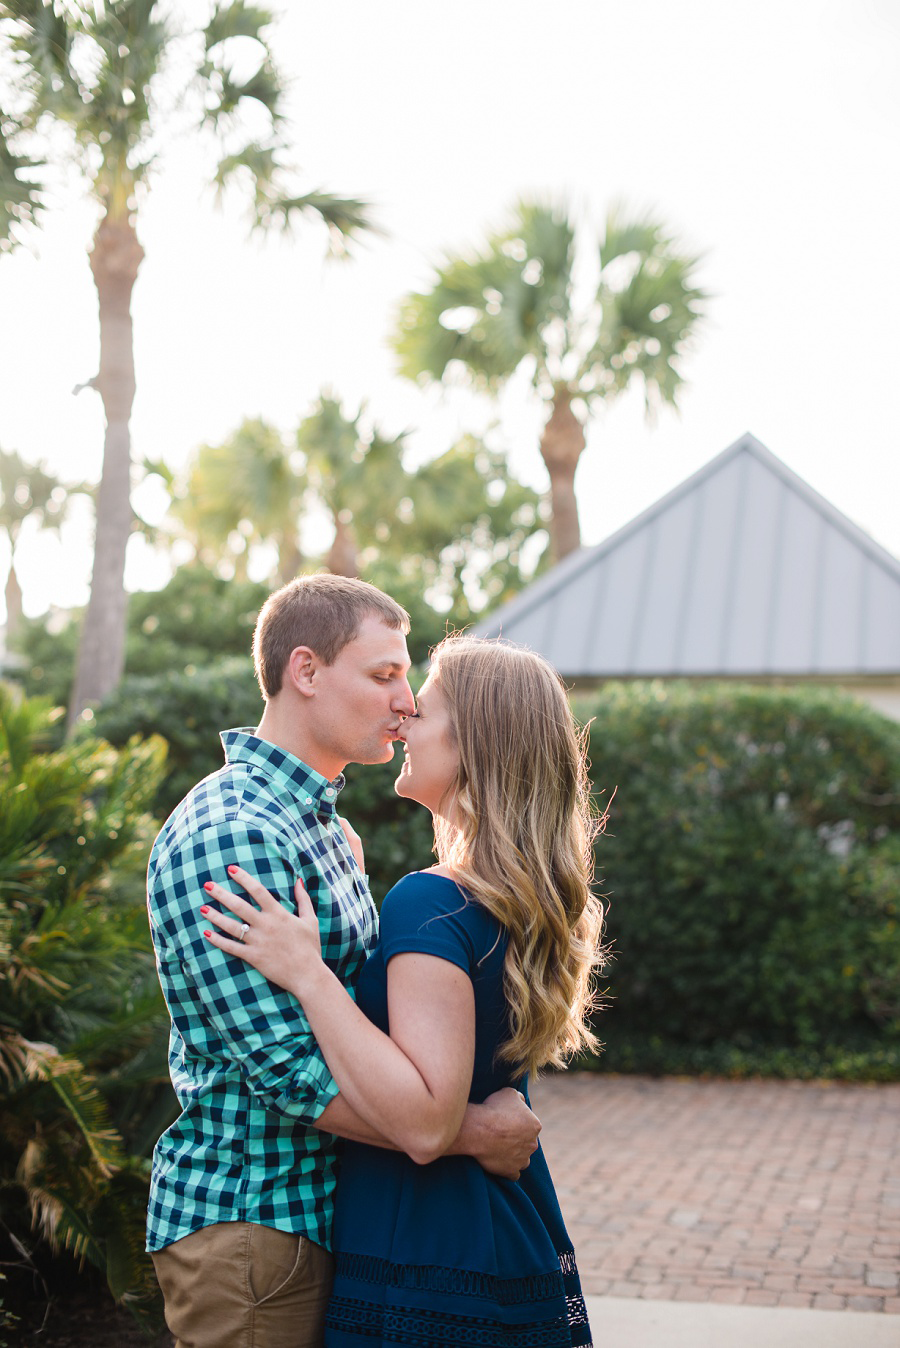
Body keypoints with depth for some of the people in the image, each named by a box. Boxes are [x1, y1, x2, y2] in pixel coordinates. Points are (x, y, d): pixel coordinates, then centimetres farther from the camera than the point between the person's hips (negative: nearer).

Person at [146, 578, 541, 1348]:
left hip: (321, 1212, 9)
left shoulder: (323, 824, 13)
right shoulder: (228, 835, -20)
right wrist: (472, 1131, -19)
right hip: (249, 1219, -9)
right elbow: (286, 1067, -25)